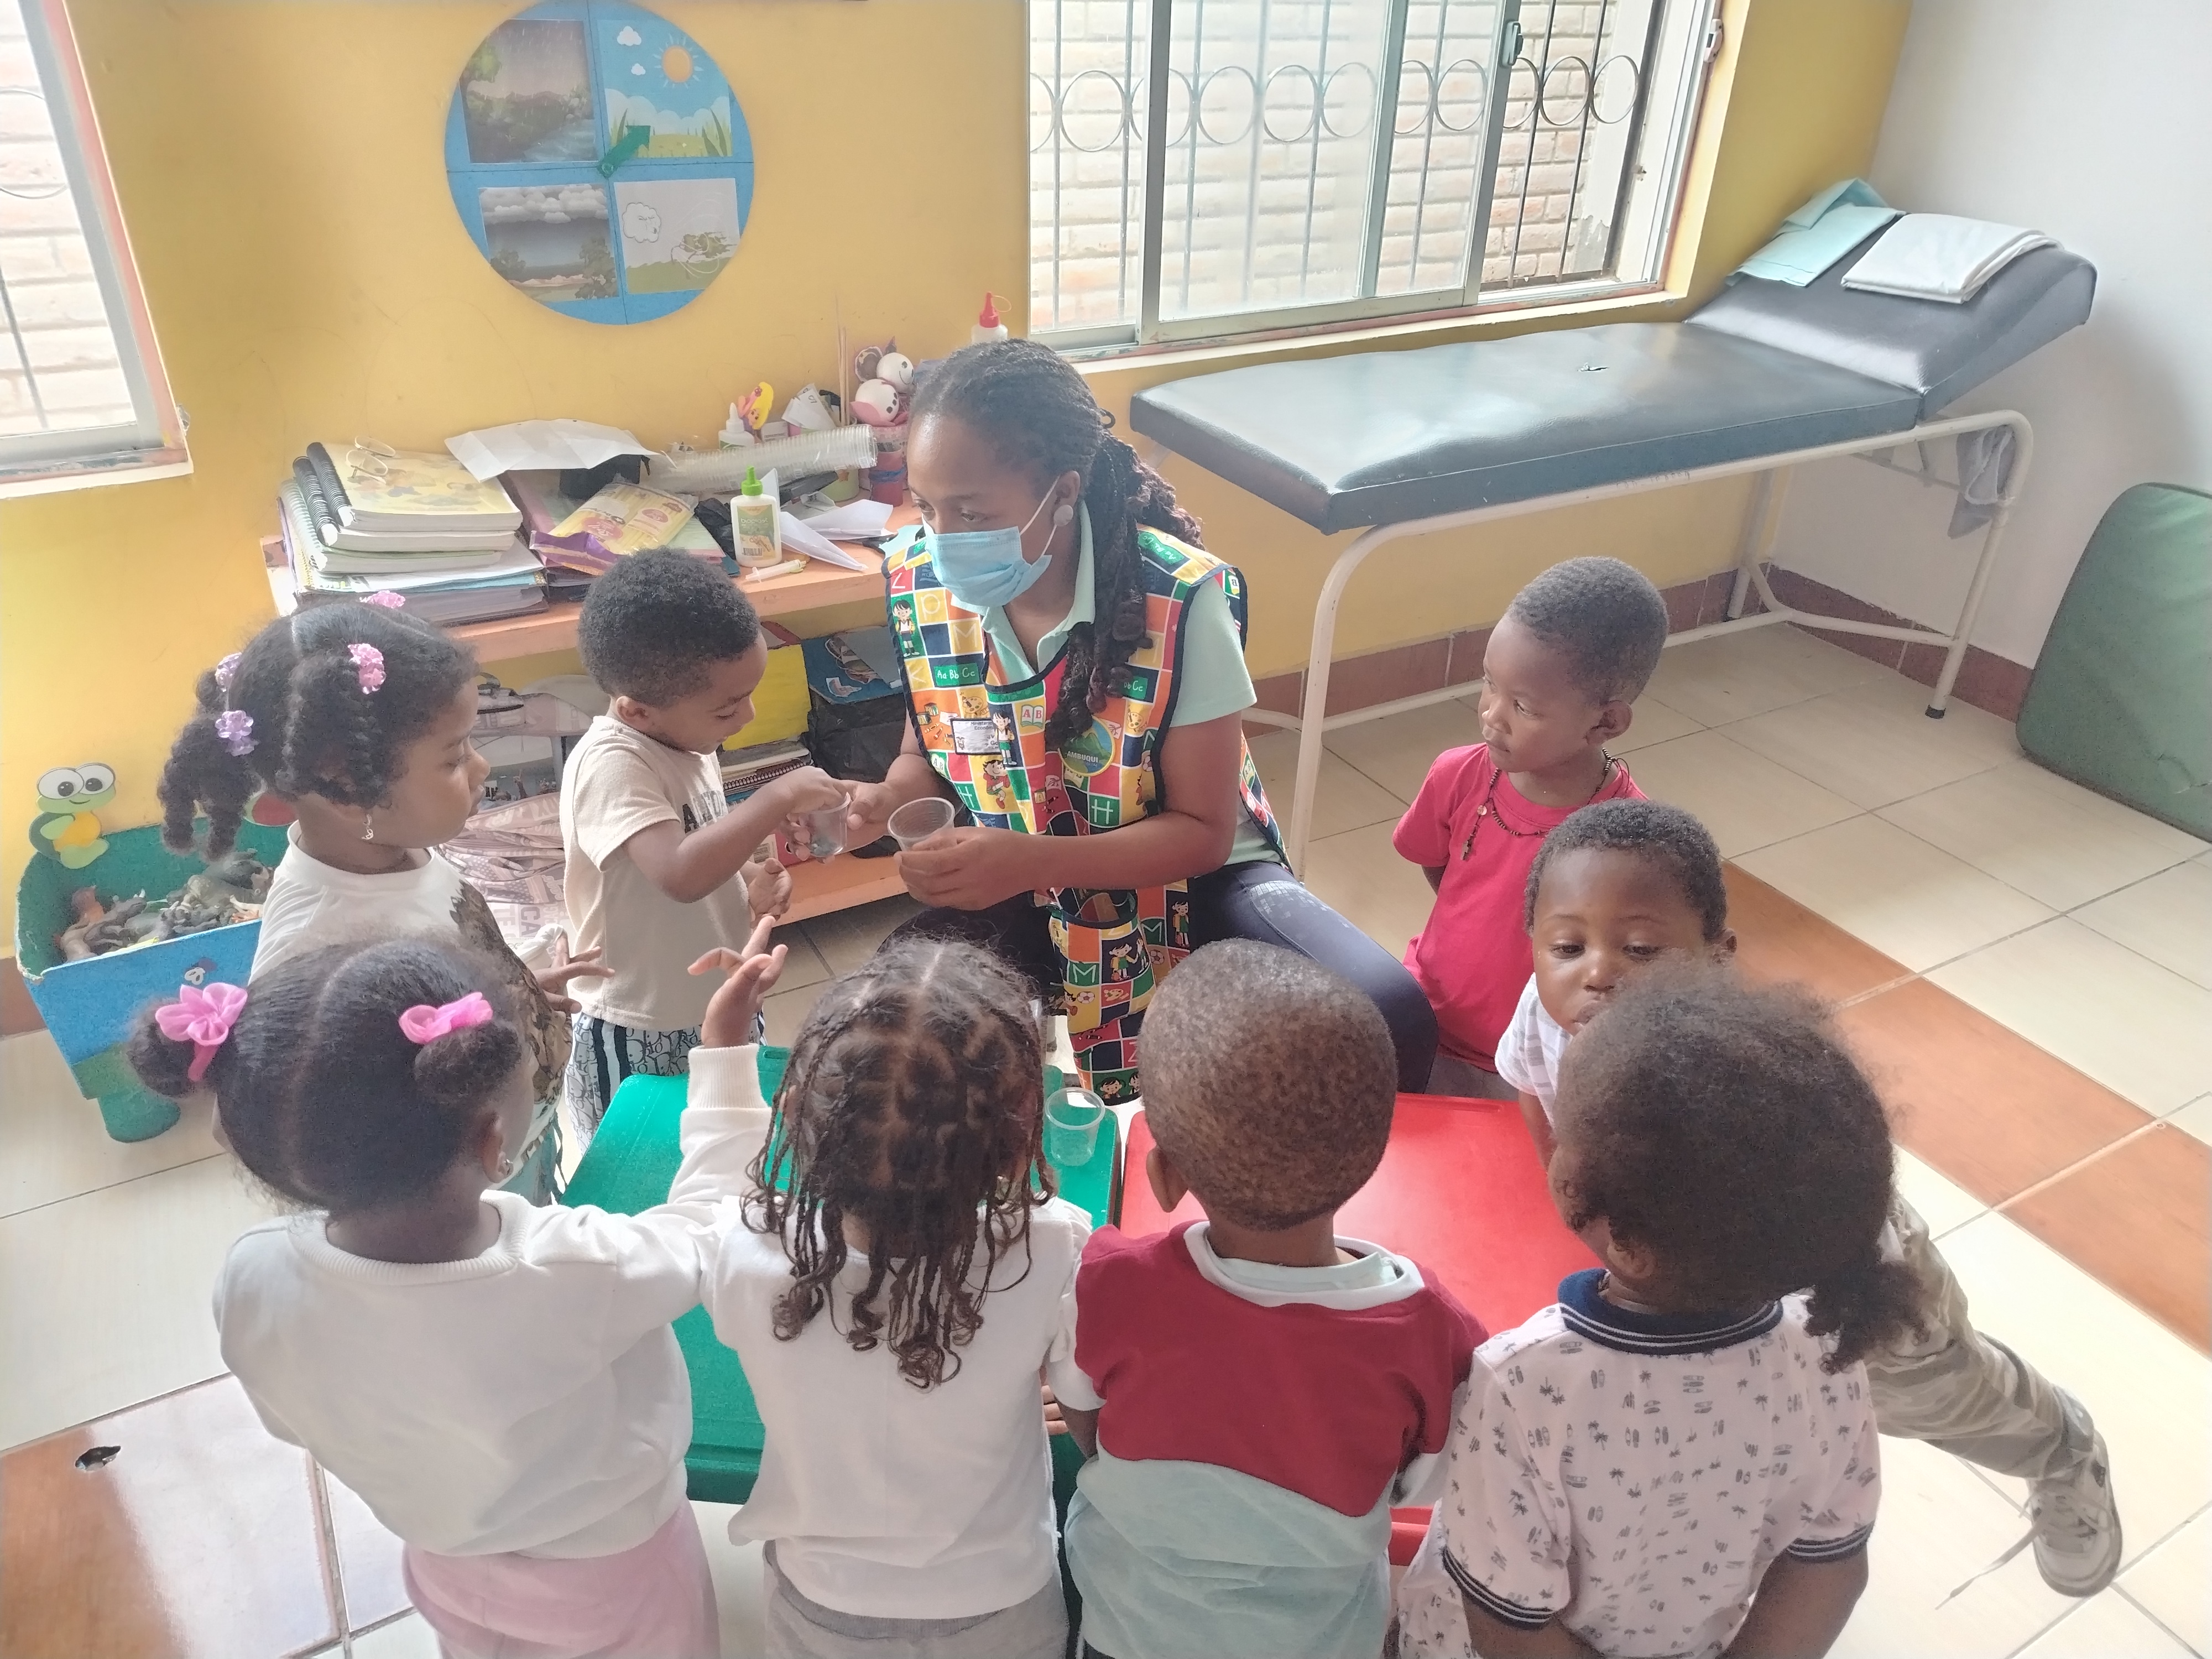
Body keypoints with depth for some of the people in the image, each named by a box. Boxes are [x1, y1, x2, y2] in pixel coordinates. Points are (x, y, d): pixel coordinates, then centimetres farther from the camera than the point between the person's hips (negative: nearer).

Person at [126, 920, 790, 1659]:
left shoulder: (253, 1282, -31)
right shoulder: (576, 1273, -43)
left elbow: (297, 1422, -9)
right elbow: (701, 1233, -20)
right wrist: (728, 1049, -14)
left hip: (450, 1572, 3)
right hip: (613, 1572, -3)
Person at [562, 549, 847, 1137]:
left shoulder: (681, 737, -1)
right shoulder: (610, 765, -26)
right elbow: (679, 874, -41)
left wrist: (751, 877, -4)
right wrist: (780, 798, -33)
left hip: (720, 1009, 8)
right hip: (642, 1041, -7)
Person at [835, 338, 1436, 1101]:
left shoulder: (1180, 600, -25)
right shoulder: (916, 583, -12)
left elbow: (1203, 832, -18)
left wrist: (1030, 859, -33)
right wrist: (886, 802, -19)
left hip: (1187, 879, -3)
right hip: (1017, 894, 3)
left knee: (1389, 1018, -27)